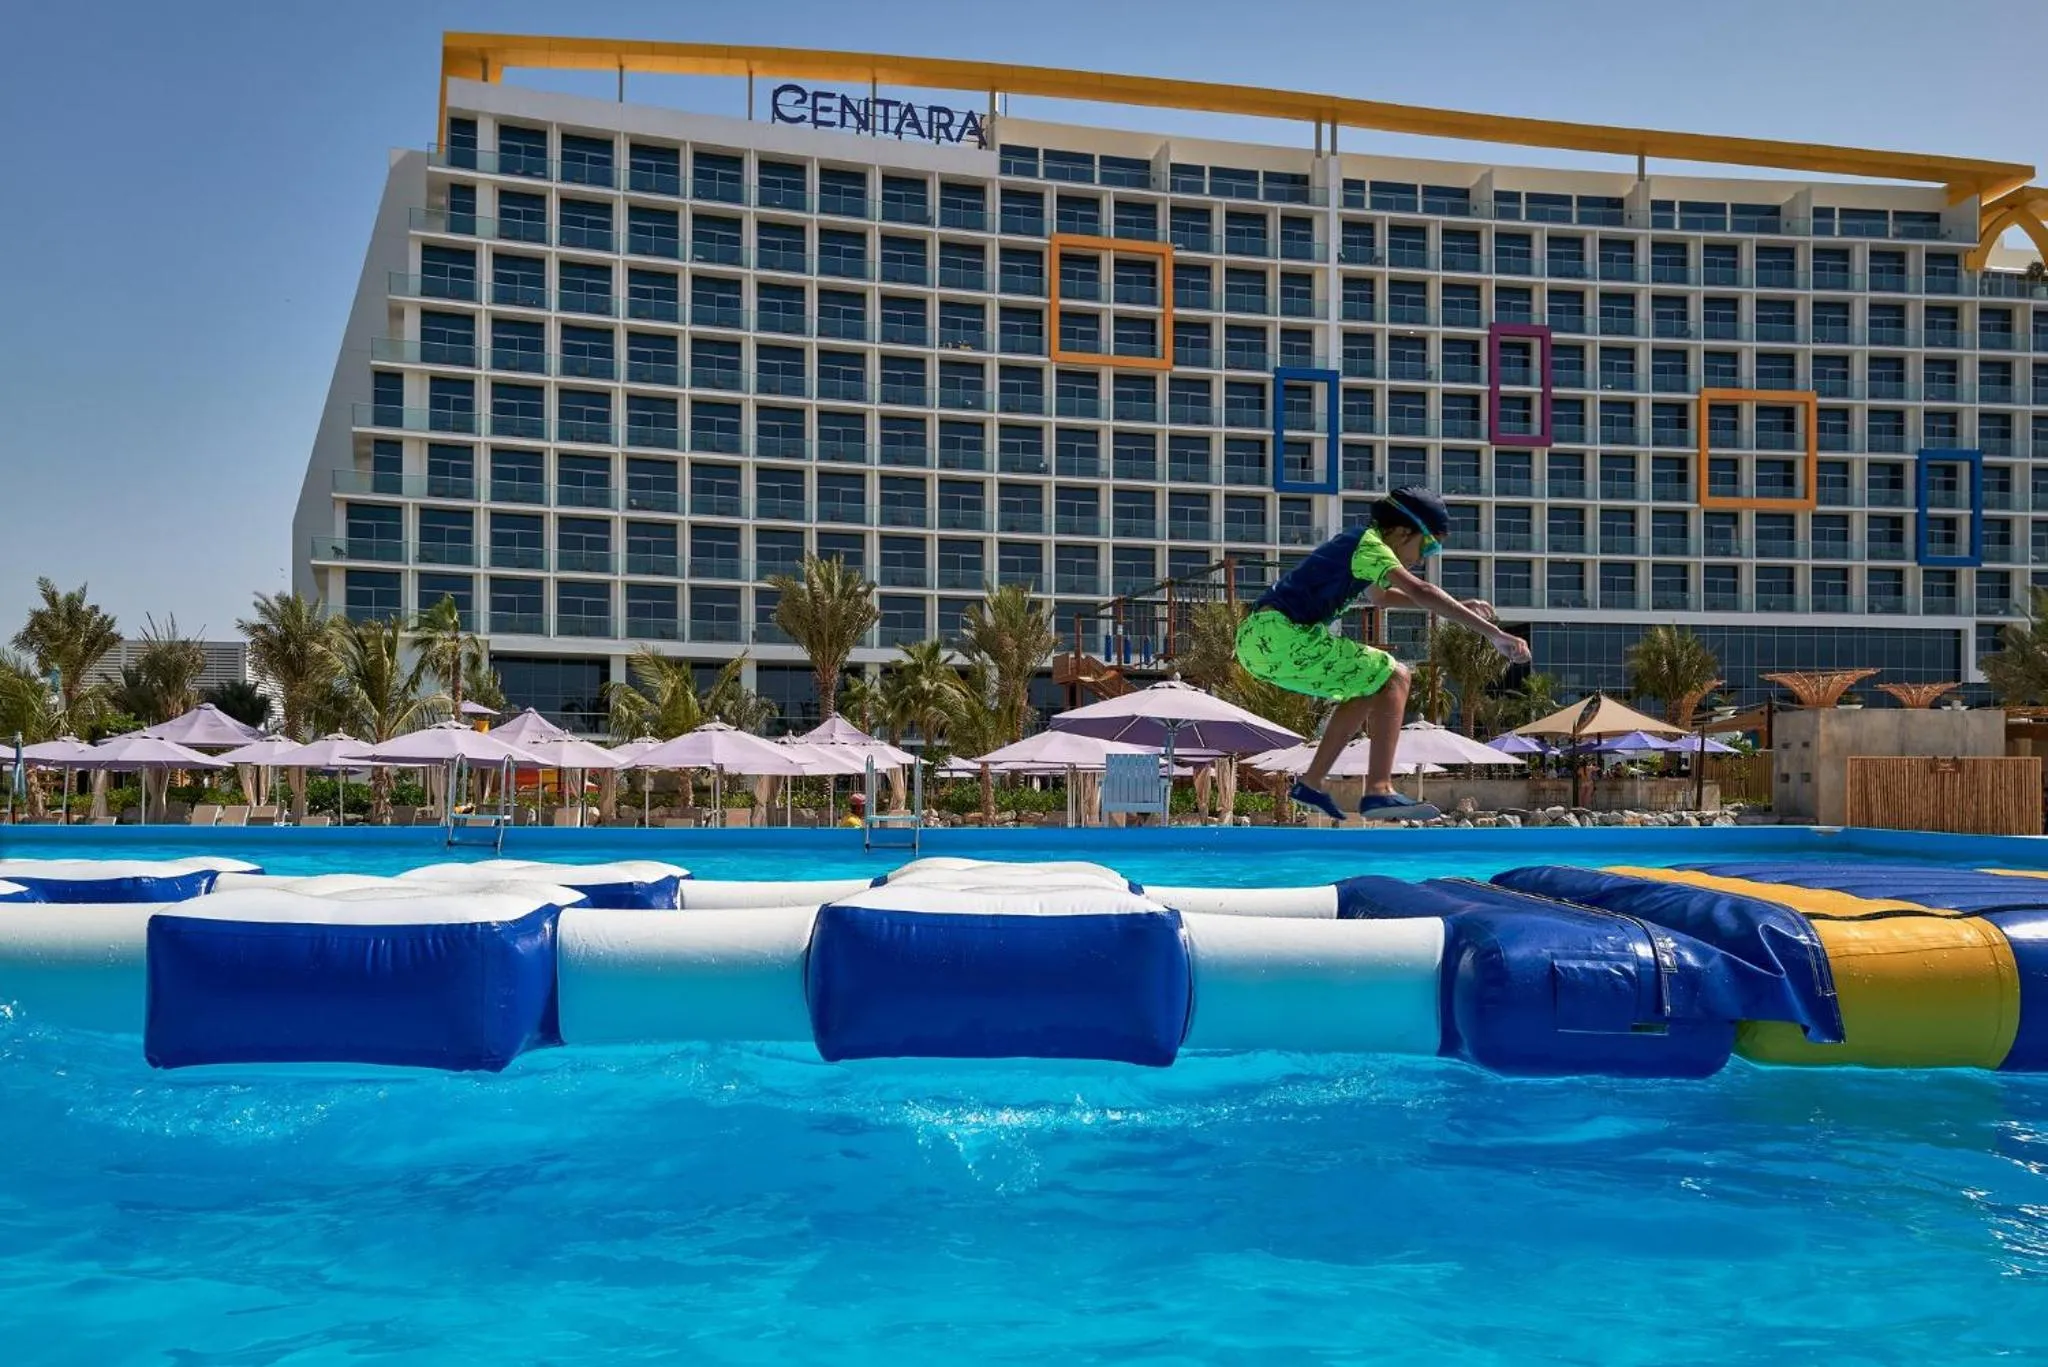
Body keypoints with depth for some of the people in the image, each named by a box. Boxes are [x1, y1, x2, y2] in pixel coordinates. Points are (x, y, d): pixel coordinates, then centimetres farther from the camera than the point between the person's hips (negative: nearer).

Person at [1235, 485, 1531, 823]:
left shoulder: (1359, 541, 21)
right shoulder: (1370, 545, -7)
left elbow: (1382, 596, 39)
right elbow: (1422, 592, -22)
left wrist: (1458, 608, 31)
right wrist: (1494, 633, -26)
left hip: (1255, 638, 10)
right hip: (1280, 635, -10)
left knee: (1368, 685, 22)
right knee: (1394, 678, -7)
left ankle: (1310, 782, 20)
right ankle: (1378, 792, -18)